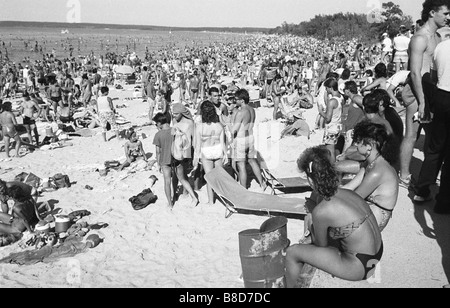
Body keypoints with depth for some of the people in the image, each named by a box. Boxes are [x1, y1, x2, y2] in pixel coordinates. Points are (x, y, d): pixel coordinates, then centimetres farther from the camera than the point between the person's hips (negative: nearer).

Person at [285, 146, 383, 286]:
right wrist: (313, 219, 11)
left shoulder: (321, 211, -22)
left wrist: (311, 226, 10)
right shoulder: (348, 192, -1)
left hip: (360, 266, -8)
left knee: (292, 253, 0)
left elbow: (321, 244, -5)